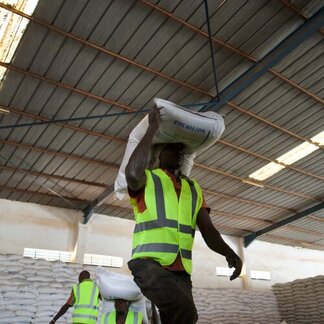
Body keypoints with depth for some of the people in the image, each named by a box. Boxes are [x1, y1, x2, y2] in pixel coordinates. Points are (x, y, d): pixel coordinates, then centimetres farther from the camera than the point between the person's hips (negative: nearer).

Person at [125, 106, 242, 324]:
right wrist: (153, 129, -9)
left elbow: (208, 230, 11)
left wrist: (229, 252, -11)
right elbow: (132, 174, -20)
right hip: (149, 263, -5)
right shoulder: (146, 180, 7)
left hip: (181, 271, 6)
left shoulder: (194, 189, 21)